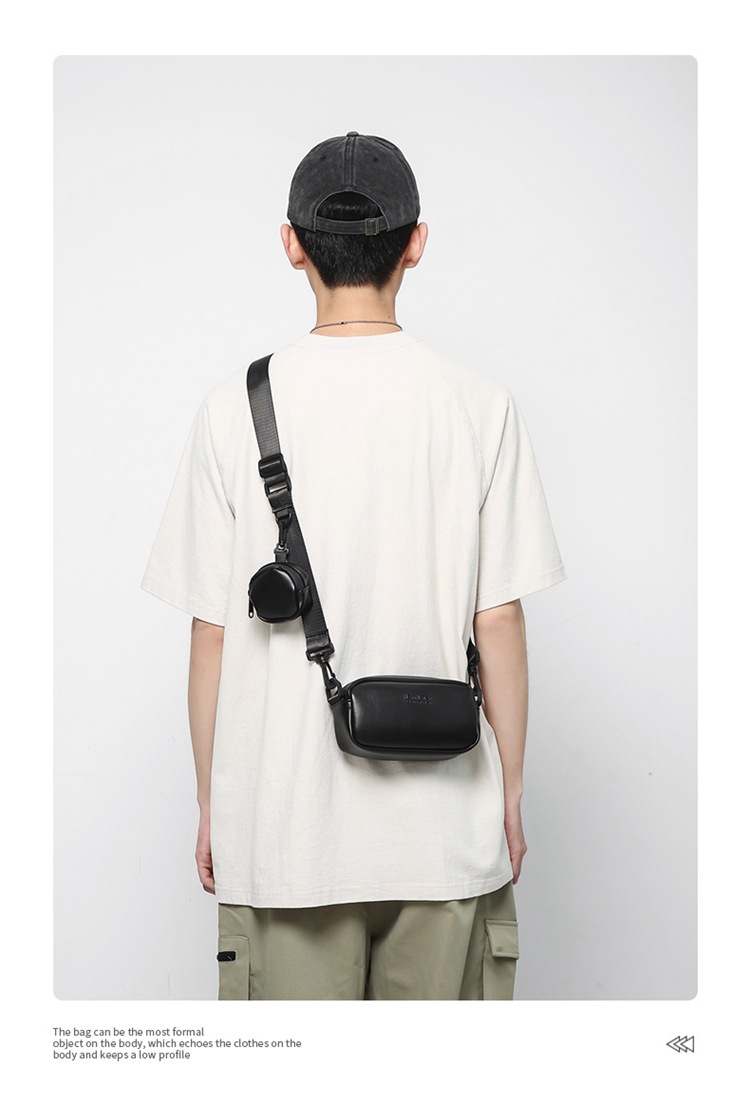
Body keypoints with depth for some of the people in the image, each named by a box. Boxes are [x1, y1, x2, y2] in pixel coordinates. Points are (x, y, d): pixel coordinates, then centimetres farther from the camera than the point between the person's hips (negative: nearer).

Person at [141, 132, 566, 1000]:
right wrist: (511, 794, 8)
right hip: (443, 830, 1)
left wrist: (211, 805, 9)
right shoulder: (480, 407, -4)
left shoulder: (234, 409, -4)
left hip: (282, 827, 0)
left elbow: (212, 634, -2)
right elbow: (499, 621, -3)